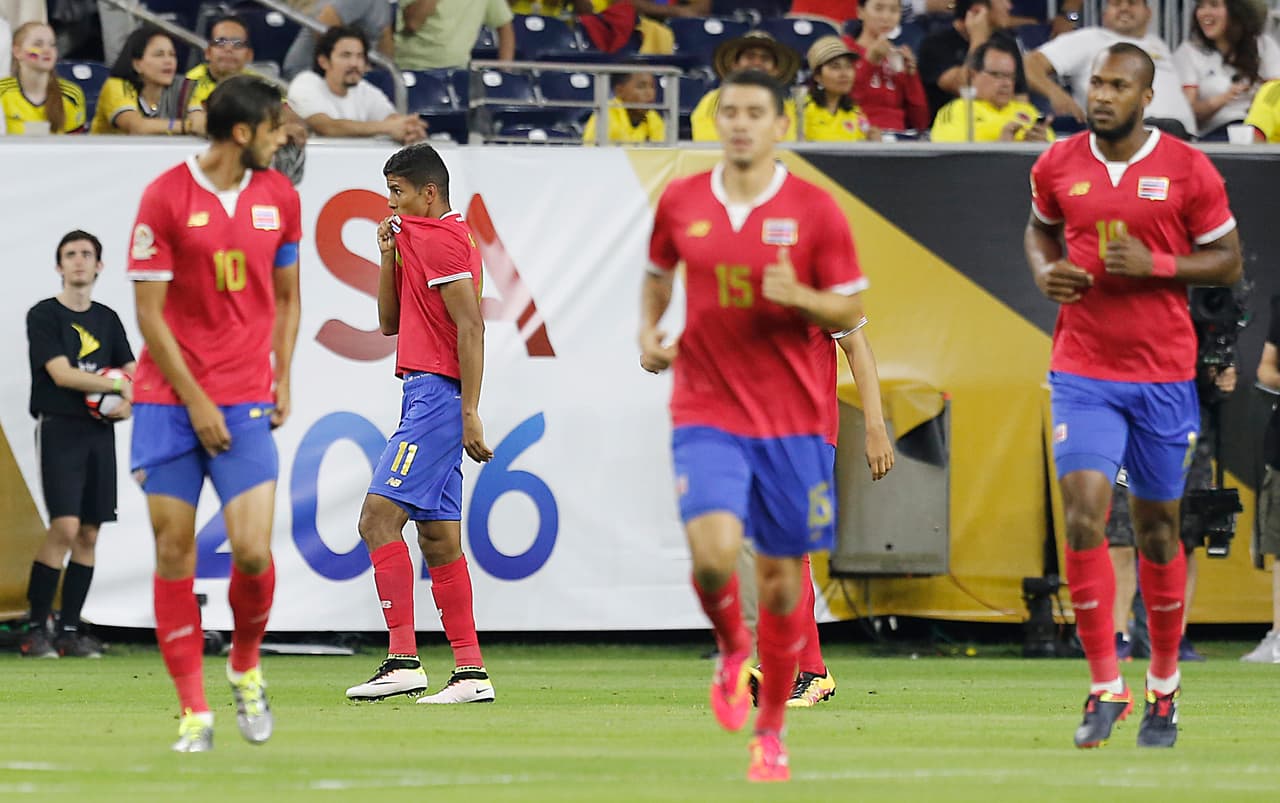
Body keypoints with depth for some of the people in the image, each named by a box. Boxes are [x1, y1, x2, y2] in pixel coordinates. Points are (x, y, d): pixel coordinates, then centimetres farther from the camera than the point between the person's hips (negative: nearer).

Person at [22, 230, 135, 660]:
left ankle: (70, 630, 7)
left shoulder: (108, 319, 15)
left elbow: (132, 374, 17)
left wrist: (128, 403, -5)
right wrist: (118, 385, -9)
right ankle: (36, 629, -10)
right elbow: (62, 374, -12)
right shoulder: (44, 315, -2)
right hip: (59, 429, -5)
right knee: (65, 526, -16)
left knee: (89, 534, 2)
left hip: (100, 432, 5)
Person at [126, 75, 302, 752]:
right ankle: (193, 711, 7)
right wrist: (196, 403, -9)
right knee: (173, 551, -2)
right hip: (168, 400, -2)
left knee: (252, 551, -10)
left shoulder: (279, 197, 5)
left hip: (247, 400, 2)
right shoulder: (166, 197, -8)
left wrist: (282, 380, 7)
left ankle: (245, 667, 19)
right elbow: (150, 313, -7)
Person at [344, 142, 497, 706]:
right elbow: (390, 322, 24)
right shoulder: (420, 239, 21)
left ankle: (403, 661, -21)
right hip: (426, 397, 10)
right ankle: (471, 672, 8)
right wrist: (390, 255, 11)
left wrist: (470, 414, -22)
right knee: (439, 540, 9)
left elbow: (470, 328, -17)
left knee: (379, 519, -16)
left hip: (435, 395, -10)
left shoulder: (442, 239, -10)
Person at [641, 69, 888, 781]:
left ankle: (771, 730, 19)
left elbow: (851, 314, 1)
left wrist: (798, 297, -19)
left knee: (783, 573, 4)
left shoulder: (815, 210, -4)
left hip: (795, 417, -1)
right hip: (707, 413, 1)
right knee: (714, 550, -21)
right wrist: (649, 331, 4)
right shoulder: (681, 203, 3)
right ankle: (733, 647, 13)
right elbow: (660, 274, 22)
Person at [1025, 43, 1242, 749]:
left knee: (1157, 526, 8)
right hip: (1082, 372, 1)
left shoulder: (1188, 171, -4)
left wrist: (1156, 263, -16)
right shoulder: (1057, 166, 3)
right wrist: (1044, 271, 0)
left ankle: (1163, 688, 24)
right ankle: (1104, 689, -8)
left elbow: (1228, 261, 1)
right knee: (1084, 514, -14)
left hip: (1164, 374, -1)